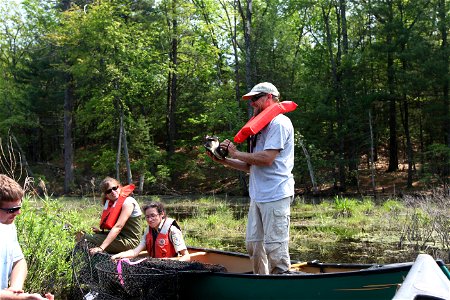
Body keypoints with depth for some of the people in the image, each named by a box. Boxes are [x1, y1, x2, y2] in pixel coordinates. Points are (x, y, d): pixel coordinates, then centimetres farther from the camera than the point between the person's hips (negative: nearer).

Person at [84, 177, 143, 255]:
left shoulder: (128, 202, -15)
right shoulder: (109, 203, 11)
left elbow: (118, 226, -25)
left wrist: (101, 248, -31)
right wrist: (100, 231, -9)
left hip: (130, 241, -8)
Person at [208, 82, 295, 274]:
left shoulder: (279, 123, -7)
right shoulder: (262, 127, 23)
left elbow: (266, 158, -19)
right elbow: (251, 166, 21)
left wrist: (236, 153, -8)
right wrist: (223, 160, 12)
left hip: (275, 196, -10)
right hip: (258, 196, 10)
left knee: (274, 247, -9)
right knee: (253, 244, 10)